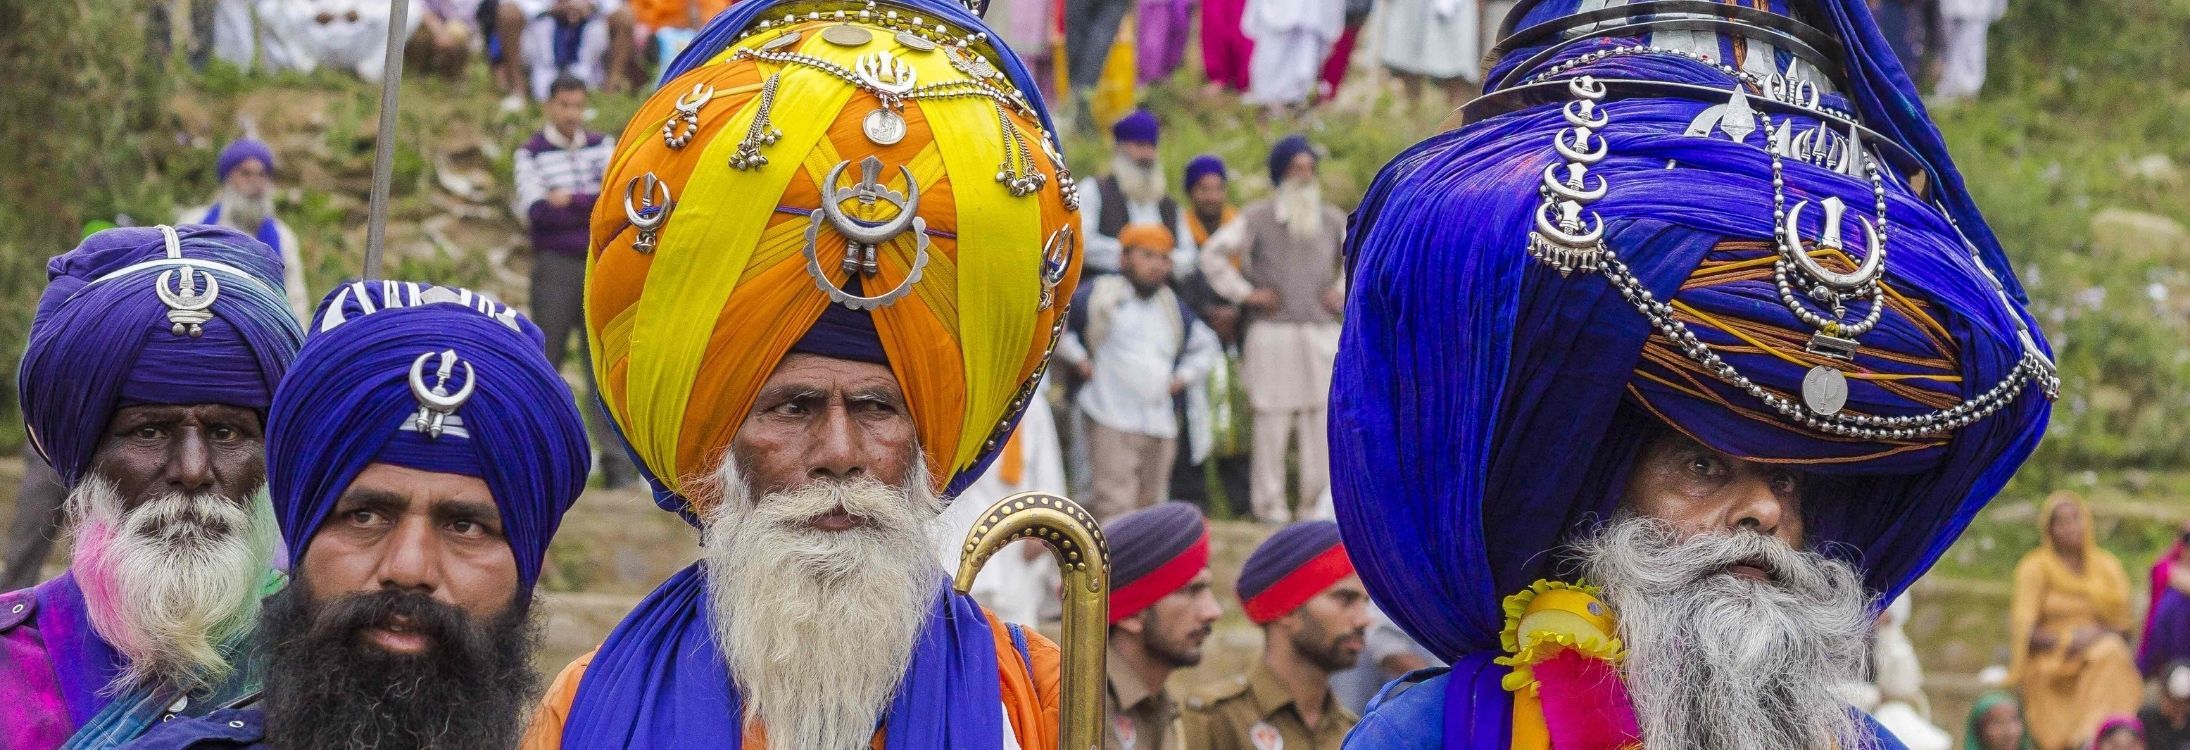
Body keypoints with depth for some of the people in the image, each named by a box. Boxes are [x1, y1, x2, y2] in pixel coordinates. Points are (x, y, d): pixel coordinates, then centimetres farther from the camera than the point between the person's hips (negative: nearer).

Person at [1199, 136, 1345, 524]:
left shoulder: (1332, 220, 14)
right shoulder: (1257, 217, 4)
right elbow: (1213, 253, 1)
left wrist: (1343, 291, 13)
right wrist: (1245, 292, -2)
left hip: (1323, 335, 3)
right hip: (1272, 335, -3)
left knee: (1322, 418, -1)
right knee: (1272, 419, -5)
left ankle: (1318, 502, 5)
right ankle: (1270, 503, -1)